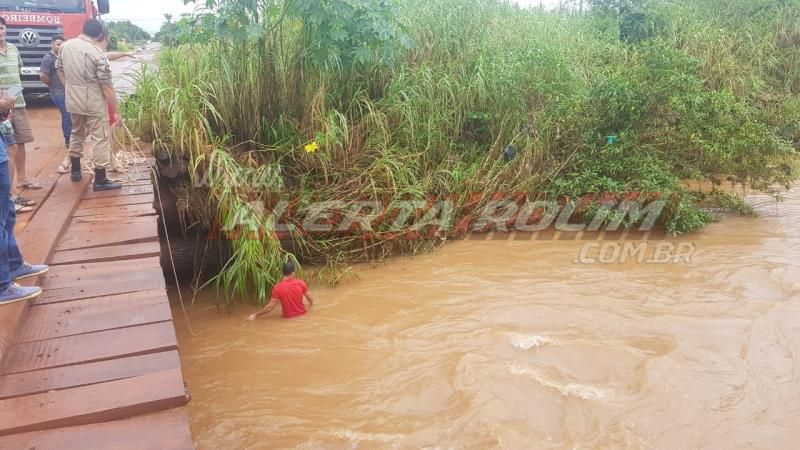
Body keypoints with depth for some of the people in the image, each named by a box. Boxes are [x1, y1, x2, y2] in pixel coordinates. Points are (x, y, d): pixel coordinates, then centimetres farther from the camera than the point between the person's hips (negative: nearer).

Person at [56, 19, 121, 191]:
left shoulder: (65, 46, 3)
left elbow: (59, 69, 17)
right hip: (94, 102, -7)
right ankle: (100, 180, 1)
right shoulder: (97, 54, -17)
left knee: (77, 133, 24)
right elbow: (107, 86, -17)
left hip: (72, 100, 7)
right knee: (100, 138, 0)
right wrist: (114, 110, -11)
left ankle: (75, 170, 36)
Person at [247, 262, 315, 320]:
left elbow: (270, 307, -16)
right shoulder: (301, 283, -13)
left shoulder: (278, 287, -18)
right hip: (302, 314, 1)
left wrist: (256, 315, -4)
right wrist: (311, 303, 25)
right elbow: (310, 299, 0)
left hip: (288, 317, -1)